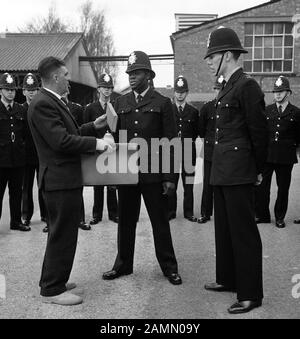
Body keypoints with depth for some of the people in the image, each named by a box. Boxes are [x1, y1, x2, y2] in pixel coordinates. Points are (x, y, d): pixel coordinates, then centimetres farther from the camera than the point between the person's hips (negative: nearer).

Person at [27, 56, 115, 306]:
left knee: (62, 233, 20)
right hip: (60, 180, -11)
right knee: (62, 234, -2)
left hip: (66, 178, 11)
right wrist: (95, 143, -26)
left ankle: (52, 281, 35)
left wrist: (94, 126, 14)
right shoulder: (42, 104, -18)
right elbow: (60, 140, -26)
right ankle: (53, 290, 11)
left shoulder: (53, 101, 15)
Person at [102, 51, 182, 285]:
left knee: (160, 221, 4)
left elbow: (171, 141, -3)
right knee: (126, 220, 11)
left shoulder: (162, 103, 1)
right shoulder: (121, 103, 11)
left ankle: (169, 267, 18)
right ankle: (123, 264, 26)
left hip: (153, 172, -3)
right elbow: (115, 136, 12)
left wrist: (170, 176, -8)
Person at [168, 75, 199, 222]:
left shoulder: (193, 111, 10)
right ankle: (170, 211, 11)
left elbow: (196, 132, 15)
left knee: (188, 184, 2)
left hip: (188, 152, 1)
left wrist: (188, 141, 6)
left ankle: (188, 212, 11)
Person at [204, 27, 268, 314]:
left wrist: (258, 170, -5)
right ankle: (228, 279, 32)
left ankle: (250, 295, 10)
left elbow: (259, 132, -13)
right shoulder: (227, 89, 15)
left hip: (238, 174, -9)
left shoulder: (247, 86, -13)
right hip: (222, 172, 9)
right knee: (224, 229, 17)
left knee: (243, 233, -1)